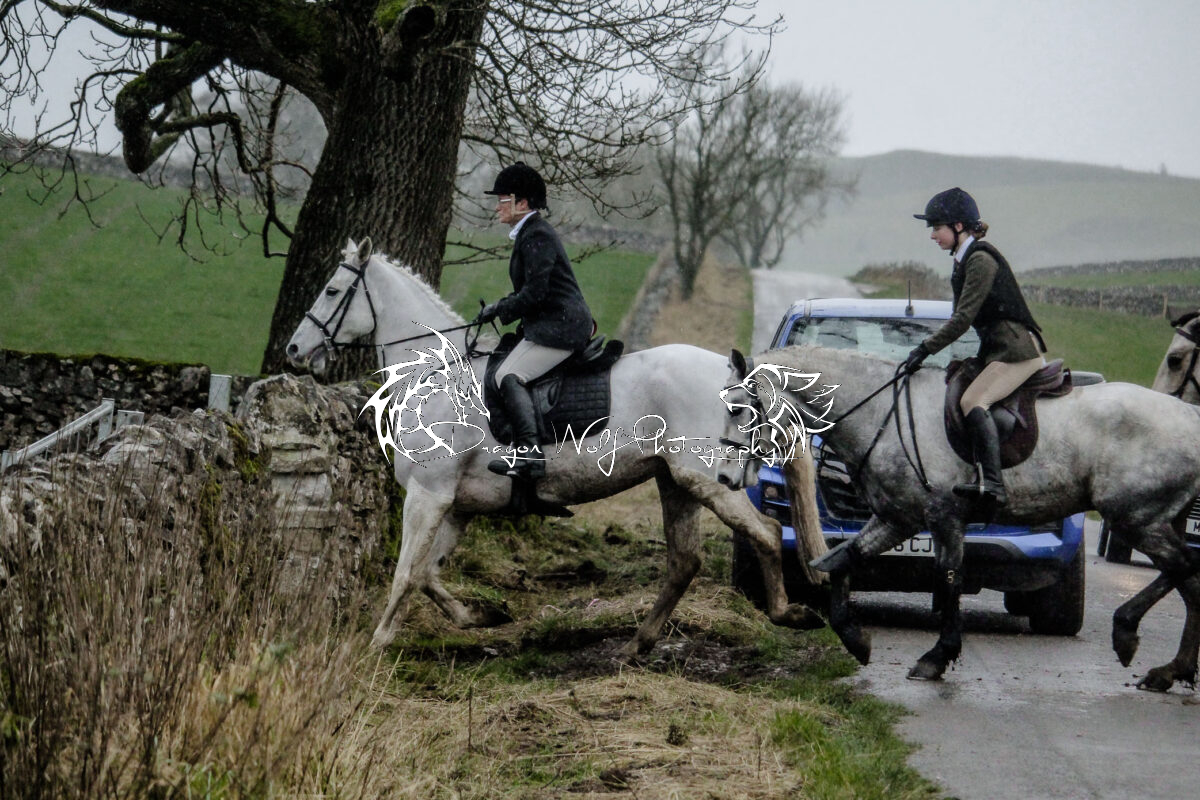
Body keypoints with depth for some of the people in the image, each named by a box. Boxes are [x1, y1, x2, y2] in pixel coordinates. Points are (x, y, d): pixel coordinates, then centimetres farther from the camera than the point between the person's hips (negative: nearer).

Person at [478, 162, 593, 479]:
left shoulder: (537, 236, -14)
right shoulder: (529, 234, 19)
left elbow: (535, 293, -21)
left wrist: (500, 310, -10)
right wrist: (499, 308, 13)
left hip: (559, 326, -11)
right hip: (555, 324, 11)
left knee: (508, 376, -21)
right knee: (509, 373, 13)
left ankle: (529, 453, -33)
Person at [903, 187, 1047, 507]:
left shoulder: (981, 259, -14)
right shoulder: (964, 261, 16)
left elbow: (963, 319, -19)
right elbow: (961, 318, 22)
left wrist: (925, 349, -16)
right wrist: (925, 348, 15)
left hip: (1017, 350, -11)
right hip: (997, 349, 11)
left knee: (973, 400, -26)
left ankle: (991, 482, -39)